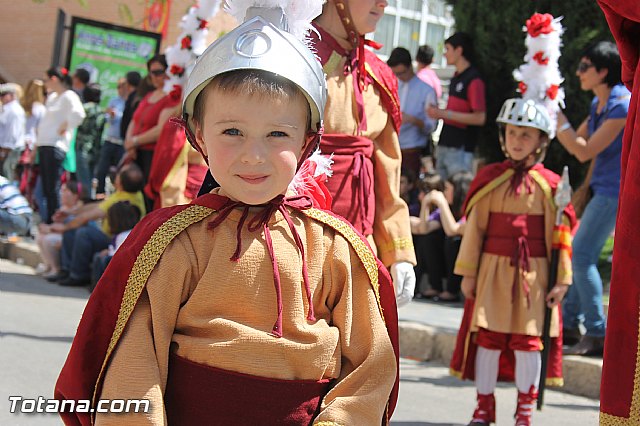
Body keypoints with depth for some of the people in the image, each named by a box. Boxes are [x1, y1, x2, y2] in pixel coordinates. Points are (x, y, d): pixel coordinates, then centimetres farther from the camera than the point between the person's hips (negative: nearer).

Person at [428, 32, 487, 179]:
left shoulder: (474, 79, -11)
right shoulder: (456, 77, 16)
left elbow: (480, 118, -18)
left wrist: (445, 114, -17)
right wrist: (438, 113, 5)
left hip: (461, 147, -9)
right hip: (444, 145, 9)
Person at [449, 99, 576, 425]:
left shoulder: (549, 185, 0)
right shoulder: (489, 178, 4)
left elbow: (560, 235, 1)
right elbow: (474, 226, 4)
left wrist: (561, 279, -2)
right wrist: (468, 272, 2)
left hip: (533, 273, -1)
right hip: (493, 269, 1)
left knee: (527, 340, 2)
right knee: (488, 337, 4)